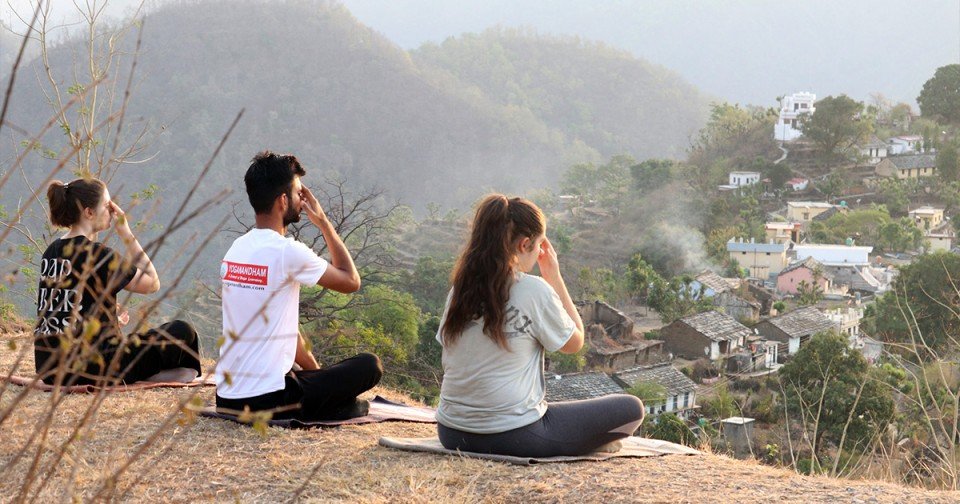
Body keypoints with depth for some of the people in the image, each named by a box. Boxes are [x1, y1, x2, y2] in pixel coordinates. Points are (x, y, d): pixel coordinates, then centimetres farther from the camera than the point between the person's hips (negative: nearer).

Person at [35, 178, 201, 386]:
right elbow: (152, 283, -4)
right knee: (182, 332, 3)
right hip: (89, 371, -9)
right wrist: (126, 233, -4)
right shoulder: (98, 255, -15)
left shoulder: (51, 252, 8)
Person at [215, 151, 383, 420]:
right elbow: (351, 281, 1)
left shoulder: (236, 249, 10)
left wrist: (315, 371, 21)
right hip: (267, 401, -8)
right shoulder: (287, 252, -15)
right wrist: (323, 221, 8)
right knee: (369, 366, 2)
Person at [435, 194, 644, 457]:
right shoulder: (534, 290, -12)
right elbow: (575, 342, 2)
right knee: (631, 408, 4)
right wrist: (554, 277, 6)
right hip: (514, 436, -7)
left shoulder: (460, 289, 4)